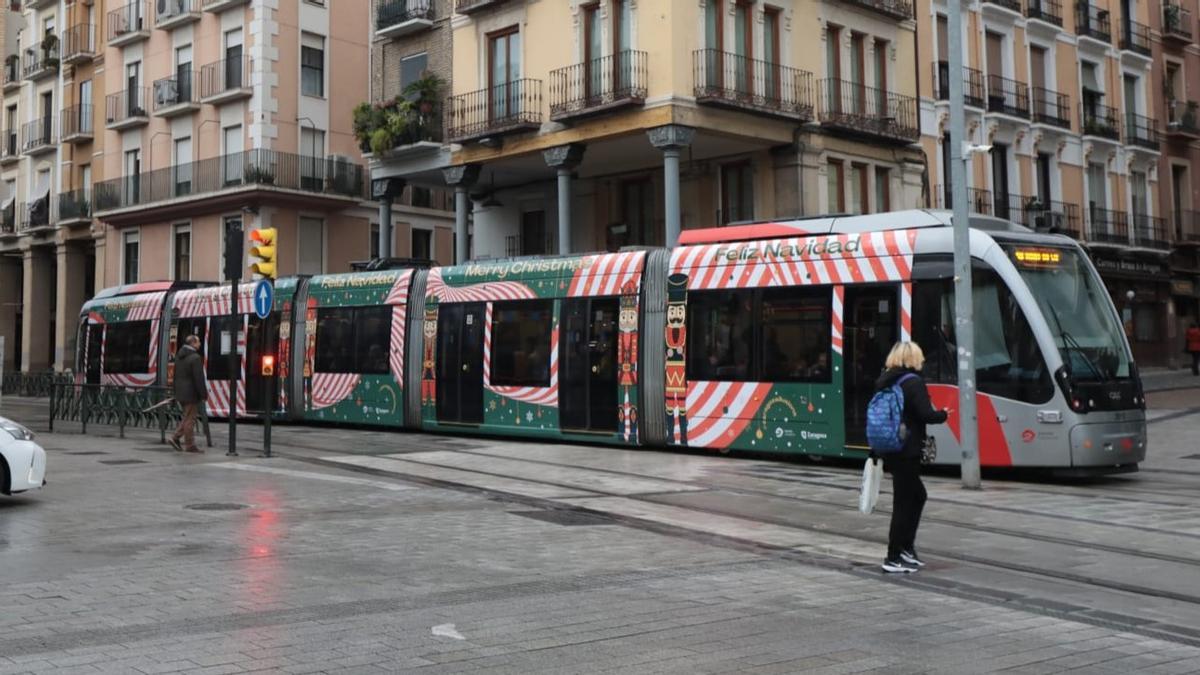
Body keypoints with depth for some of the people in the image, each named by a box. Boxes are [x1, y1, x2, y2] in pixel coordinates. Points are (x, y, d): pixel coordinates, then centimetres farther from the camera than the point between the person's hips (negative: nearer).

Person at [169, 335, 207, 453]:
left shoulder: (179, 356, 11)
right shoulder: (195, 358, -17)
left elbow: (176, 375, 17)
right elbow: (199, 378, -20)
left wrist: (176, 392, 22)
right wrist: (204, 394, -14)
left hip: (181, 393, 9)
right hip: (191, 393, -9)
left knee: (187, 417, 19)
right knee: (190, 419, -2)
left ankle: (175, 437, 11)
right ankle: (190, 446, 4)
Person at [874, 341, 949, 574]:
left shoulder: (885, 382, 10)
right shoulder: (913, 382, -14)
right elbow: (926, 415, -20)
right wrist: (943, 414, -1)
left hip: (890, 449, 9)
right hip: (908, 451, -8)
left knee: (917, 495, 21)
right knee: (904, 502, -1)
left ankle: (906, 547, 23)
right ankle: (893, 558, 2)